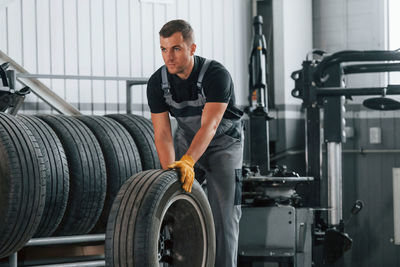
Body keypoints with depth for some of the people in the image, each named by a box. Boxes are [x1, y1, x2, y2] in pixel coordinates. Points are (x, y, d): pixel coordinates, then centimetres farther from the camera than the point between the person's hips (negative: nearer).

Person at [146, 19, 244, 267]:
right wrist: (171, 171, -38)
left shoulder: (217, 75, -33)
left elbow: (208, 127, -42)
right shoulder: (157, 83, -19)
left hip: (224, 143, -3)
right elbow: (163, 134, -22)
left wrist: (187, 162, -57)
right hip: (187, 141, 4)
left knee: (224, 214, -10)